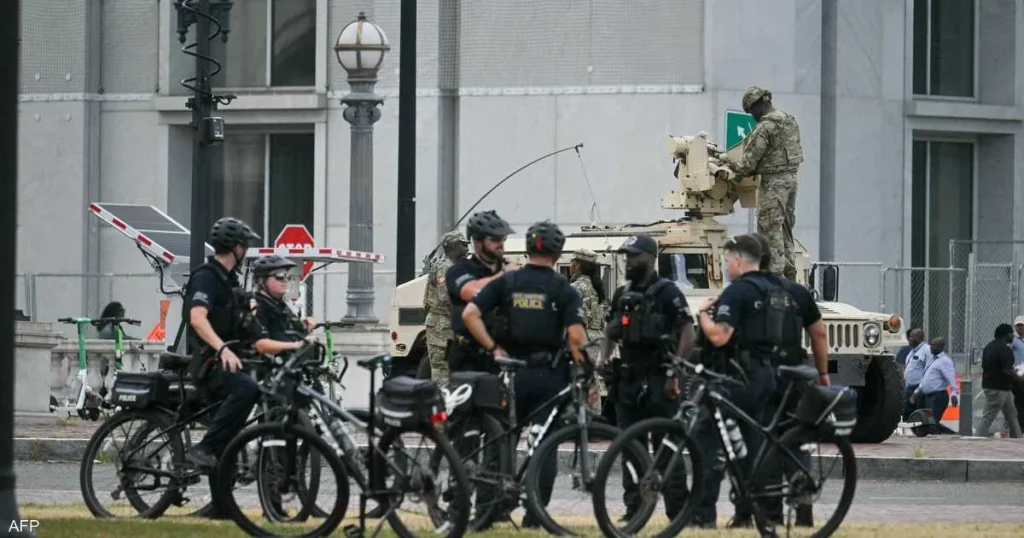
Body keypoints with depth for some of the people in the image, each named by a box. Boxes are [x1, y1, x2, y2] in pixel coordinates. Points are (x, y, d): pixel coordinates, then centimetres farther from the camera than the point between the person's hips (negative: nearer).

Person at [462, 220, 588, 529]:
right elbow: (575, 336, -15)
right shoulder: (563, 290, -5)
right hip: (549, 375, -2)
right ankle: (534, 516, 0)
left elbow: (470, 314, -9)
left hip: (512, 373, 2)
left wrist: (493, 348, -5)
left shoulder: (506, 283, 3)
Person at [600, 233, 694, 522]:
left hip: (658, 382, -7)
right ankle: (633, 508, 11)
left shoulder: (667, 293, -6)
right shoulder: (622, 295, 15)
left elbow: (687, 335, -10)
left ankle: (677, 510, -5)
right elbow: (610, 333, 21)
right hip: (627, 380, 7)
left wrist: (675, 374, -16)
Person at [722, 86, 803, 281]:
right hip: (791, 175, 9)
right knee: (786, 226, 16)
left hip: (774, 179, -9)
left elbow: (751, 157, -15)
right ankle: (790, 270, 18)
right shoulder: (790, 121, 11)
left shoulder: (765, 126, -16)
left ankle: (775, 270, -8)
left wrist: (738, 168, 6)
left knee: (770, 228, -5)